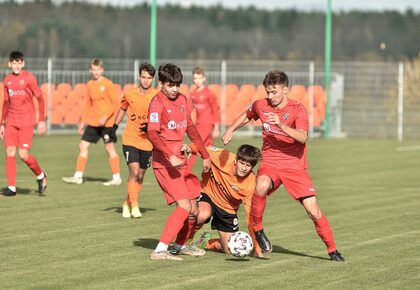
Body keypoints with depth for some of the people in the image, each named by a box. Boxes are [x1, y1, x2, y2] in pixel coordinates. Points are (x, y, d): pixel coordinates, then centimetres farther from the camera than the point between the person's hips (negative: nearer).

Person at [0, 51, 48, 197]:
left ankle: (40, 175, 16)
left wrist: (42, 121, -9)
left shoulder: (29, 78, -6)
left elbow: (40, 98, -4)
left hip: (26, 122, -5)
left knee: (23, 154, -10)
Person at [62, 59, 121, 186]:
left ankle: (116, 178, 7)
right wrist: (83, 122, 16)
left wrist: (106, 117, -21)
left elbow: (115, 103, -11)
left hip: (107, 122, -6)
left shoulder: (107, 84, -9)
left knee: (110, 148, -1)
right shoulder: (90, 85, 9)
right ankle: (78, 176, 7)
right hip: (93, 122, 6)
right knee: (83, 146, 2)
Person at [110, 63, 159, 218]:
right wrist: (115, 126, 19)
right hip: (130, 140, -1)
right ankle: (134, 207, -15)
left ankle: (127, 204, 28)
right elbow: (122, 109, 17)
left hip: (147, 142, 1)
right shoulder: (130, 93, -2)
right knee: (134, 171, -17)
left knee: (140, 176, 8)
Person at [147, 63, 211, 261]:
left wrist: (204, 155, 25)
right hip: (165, 162, -8)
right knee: (184, 206, -19)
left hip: (179, 161, 8)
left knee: (193, 210, 11)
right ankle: (160, 250, -21)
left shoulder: (182, 99, 13)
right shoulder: (157, 103, -12)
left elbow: (190, 128, 24)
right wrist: (170, 156, -36)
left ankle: (180, 246, 31)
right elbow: (152, 134, -24)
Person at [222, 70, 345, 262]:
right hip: (270, 162, 2)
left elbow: (302, 137, -27)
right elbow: (246, 116, 25)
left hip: (295, 165, -2)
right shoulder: (261, 105, 1)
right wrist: (231, 130, 12)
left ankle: (332, 250, 9)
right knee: (261, 186, -35)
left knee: (313, 209, -10)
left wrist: (281, 125, -39)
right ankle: (257, 229, -13)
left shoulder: (297, 109, -11)